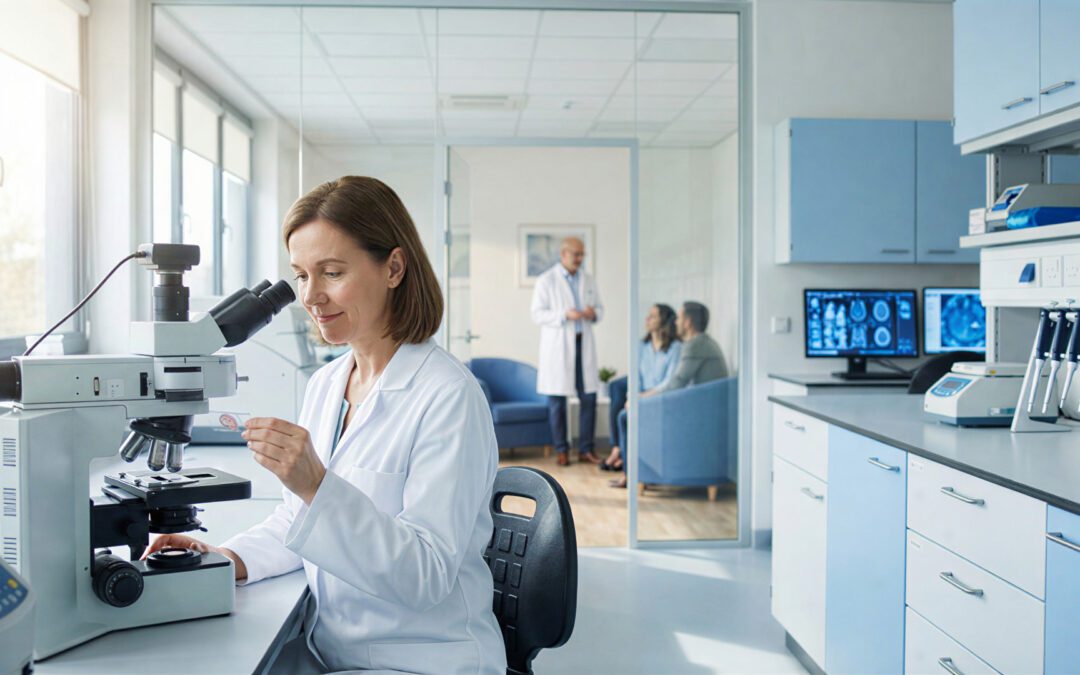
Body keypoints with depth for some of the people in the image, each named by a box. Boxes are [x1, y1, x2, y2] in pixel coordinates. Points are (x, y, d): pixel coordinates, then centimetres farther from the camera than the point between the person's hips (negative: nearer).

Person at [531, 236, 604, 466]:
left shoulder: (588, 280, 12)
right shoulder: (546, 281, -1)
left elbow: (599, 308, 18)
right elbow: (537, 314, -6)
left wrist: (594, 313, -6)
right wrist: (564, 315, -19)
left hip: (583, 343, 4)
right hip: (557, 346, -4)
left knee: (589, 397, 1)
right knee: (557, 400, 0)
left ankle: (587, 449, 11)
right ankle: (562, 450, 11)